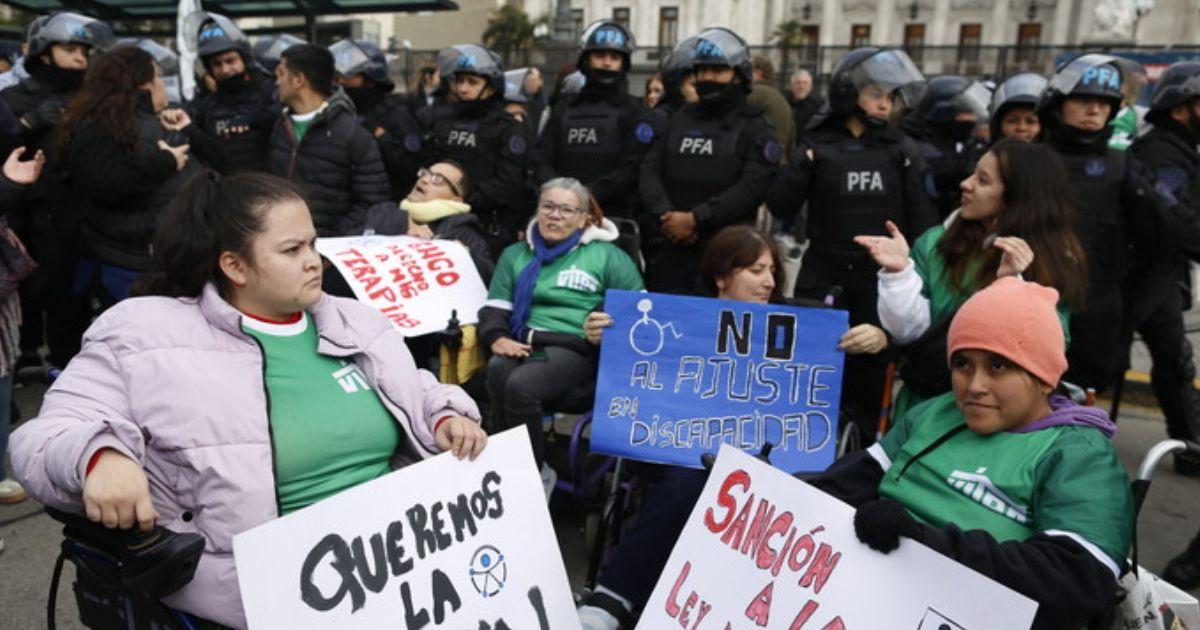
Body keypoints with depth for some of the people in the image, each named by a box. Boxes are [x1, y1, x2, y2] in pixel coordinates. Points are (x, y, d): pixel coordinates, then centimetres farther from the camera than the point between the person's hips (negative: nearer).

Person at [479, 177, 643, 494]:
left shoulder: (606, 255, 11)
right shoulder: (515, 254, 22)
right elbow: (494, 307, 15)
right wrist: (497, 338, -6)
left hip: (574, 347, -3)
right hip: (522, 343, 4)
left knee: (520, 386, -32)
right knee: (497, 372, -32)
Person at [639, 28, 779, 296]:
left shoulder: (755, 128, 4)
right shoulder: (679, 120, 17)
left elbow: (753, 186, -11)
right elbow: (650, 170, 8)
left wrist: (696, 219, -17)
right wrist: (665, 214, -11)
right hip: (668, 248, 4)